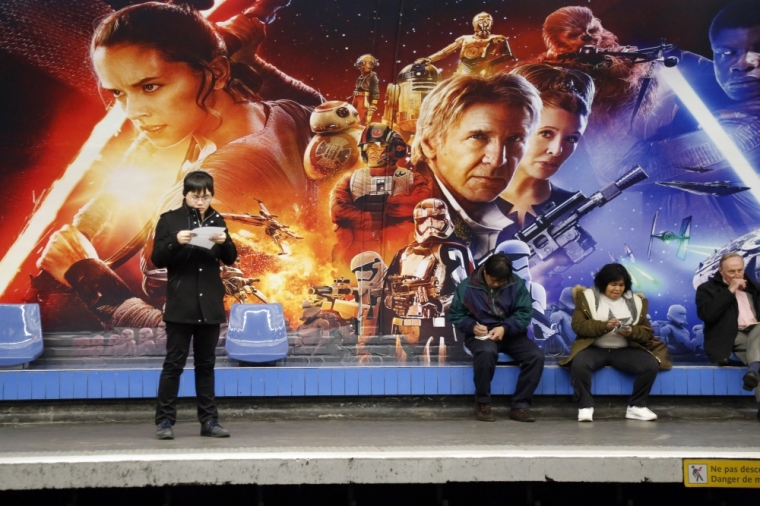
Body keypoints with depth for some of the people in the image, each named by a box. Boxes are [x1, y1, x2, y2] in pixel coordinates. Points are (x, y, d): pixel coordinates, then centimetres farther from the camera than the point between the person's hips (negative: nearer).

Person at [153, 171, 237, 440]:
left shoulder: (217, 220, 8)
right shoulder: (170, 219, -2)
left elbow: (230, 259, 8)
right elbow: (157, 259, -5)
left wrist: (224, 242, -13)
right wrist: (176, 241, -22)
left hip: (210, 305, 3)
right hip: (180, 305, -3)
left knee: (206, 364, 9)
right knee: (174, 364, -1)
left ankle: (209, 420, 13)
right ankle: (164, 421, 5)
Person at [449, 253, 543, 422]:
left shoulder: (517, 284, -3)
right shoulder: (467, 286, -5)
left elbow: (525, 313, -7)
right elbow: (456, 315, 0)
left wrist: (505, 328, -23)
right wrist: (472, 326, -20)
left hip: (510, 334, 3)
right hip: (481, 335, -3)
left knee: (536, 356, -25)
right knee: (487, 352, -39)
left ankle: (520, 405, -14)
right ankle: (482, 403, -20)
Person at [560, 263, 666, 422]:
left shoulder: (636, 301, 11)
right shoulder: (587, 297, 3)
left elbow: (647, 333, 8)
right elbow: (578, 325, -8)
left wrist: (632, 332, -15)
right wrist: (605, 325, -21)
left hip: (625, 350, 3)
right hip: (594, 349, -3)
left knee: (651, 364, -23)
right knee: (579, 363, -35)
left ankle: (636, 406, -7)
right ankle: (585, 407, -20)